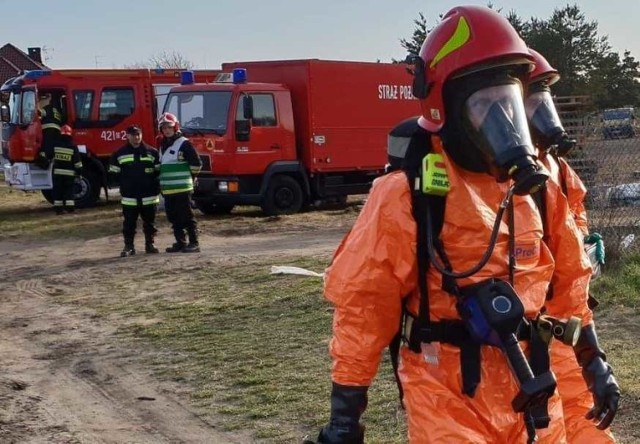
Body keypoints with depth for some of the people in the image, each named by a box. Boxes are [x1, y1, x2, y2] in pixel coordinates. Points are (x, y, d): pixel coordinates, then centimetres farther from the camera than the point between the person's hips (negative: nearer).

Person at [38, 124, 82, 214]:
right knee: (69, 190, 6)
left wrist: (43, 162, 17)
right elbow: (77, 162, -3)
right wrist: (79, 171, 6)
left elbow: (45, 155, 0)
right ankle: (70, 207, 0)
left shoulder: (54, 144, -2)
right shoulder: (73, 146, -3)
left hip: (57, 172, 1)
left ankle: (58, 208, 2)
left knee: (57, 190, 6)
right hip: (69, 173, 0)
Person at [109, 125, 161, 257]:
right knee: (129, 223, 2)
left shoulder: (152, 152, 3)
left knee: (149, 222, 8)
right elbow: (114, 173, 8)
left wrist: (156, 187, -2)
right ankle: (128, 247, 9)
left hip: (149, 196, 0)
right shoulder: (119, 154, 3)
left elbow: (158, 171, 6)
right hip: (129, 197, 0)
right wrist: (123, 185, -1)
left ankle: (150, 245, 19)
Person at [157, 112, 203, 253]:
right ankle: (180, 243, 18)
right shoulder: (163, 145, 16)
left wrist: (188, 176, 2)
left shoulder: (184, 144, -8)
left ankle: (194, 243, -1)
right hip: (167, 189, 8)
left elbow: (197, 163, -9)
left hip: (182, 188, -8)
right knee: (174, 217, 10)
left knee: (187, 217, -5)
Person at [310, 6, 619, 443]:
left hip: (530, 389, 6)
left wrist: (594, 363, 18)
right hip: (448, 394, -5)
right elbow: (363, 303, -13)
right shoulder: (408, 196, -15)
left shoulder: (538, 188, 3)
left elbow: (568, 283, 15)